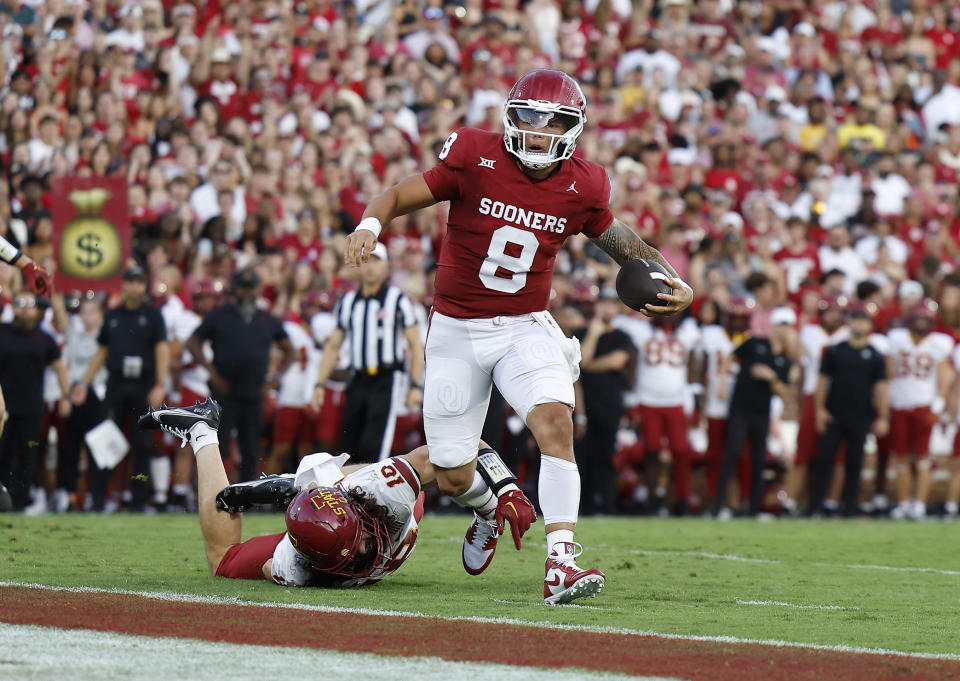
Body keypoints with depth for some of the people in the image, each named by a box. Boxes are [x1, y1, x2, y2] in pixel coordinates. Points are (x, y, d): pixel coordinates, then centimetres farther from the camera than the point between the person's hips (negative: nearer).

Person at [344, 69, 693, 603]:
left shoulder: (580, 188, -5)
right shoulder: (476, 160, -12)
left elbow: (618, 238, 14)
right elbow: (401, 196, -5)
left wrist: (671, 281, -1)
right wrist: (370, 224, -27)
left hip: (526, 328, 1)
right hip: (457, 331, -1)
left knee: (555, 422, -28)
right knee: (454, 478, 4)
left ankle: (561, 563, -31)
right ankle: (489, 509, 42)